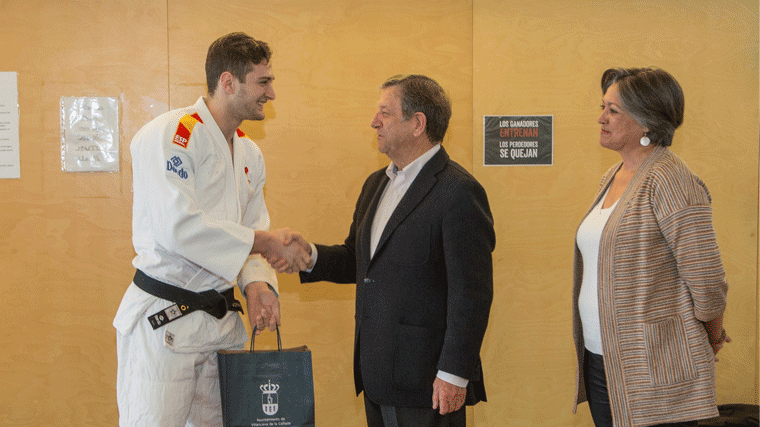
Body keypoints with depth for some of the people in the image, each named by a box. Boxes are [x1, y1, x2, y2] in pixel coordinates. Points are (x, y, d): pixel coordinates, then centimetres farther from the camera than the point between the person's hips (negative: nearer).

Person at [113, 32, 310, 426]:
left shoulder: (249, 153, 13)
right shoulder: (170, 135, -15)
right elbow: (179, 227, -26)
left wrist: (257, 283, -6)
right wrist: (265, 242, -18)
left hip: (222, 318, 8)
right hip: (163, 318, -8)